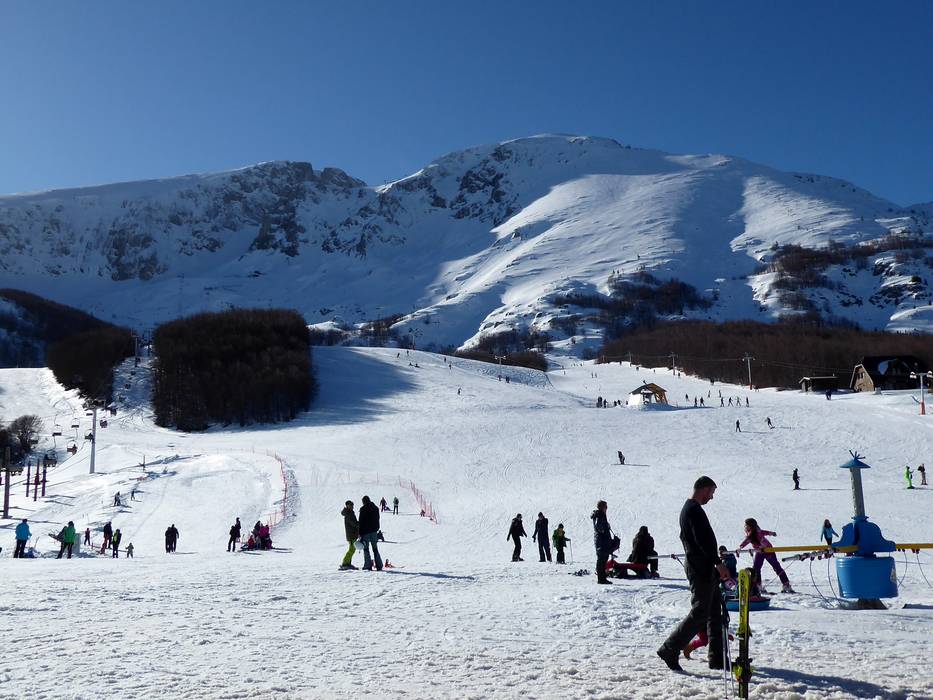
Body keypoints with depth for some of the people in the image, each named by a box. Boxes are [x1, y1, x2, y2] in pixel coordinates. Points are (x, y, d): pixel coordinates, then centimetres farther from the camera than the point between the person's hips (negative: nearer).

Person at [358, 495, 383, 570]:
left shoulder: (363, 509, -8)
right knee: (375, 548, 10)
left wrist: (360, 533, -6)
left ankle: (368, 565, -7)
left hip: (366, 531, -5)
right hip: (374, 531, 5)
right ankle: (379, 565, 5)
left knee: (366, 548, 1)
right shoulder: (375, 508, 9)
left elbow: (361, 522, -9)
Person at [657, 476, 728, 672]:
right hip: (701, 568, -11)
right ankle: (670, 650, -3)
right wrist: (718, 563, -22)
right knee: (699, 613, -8)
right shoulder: (694, 510, -15)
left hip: (704, 569, 11)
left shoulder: (688, 508, 18)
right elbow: (703, 540, -23)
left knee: (715, 612, 12)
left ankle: (717, 658, 15)